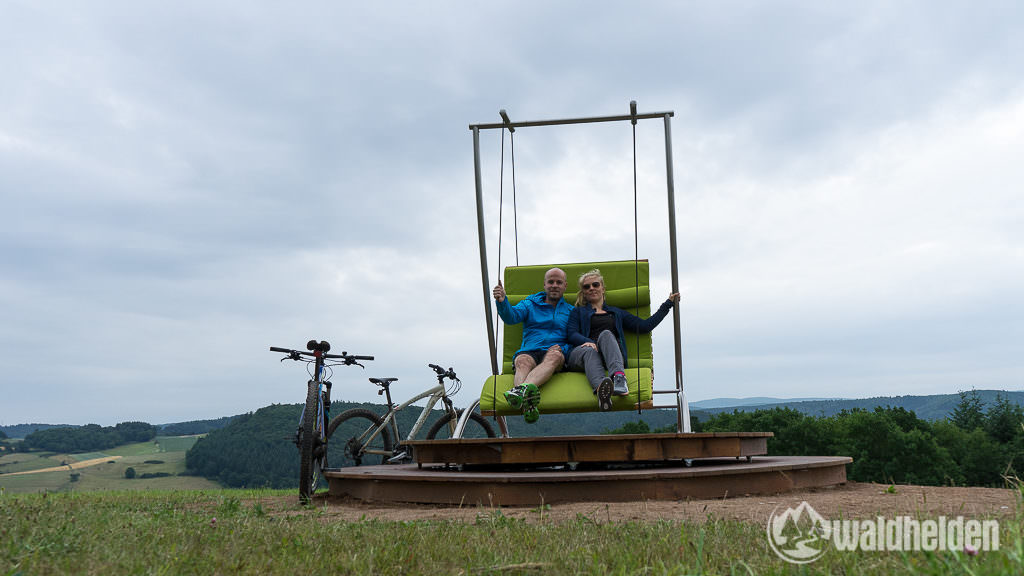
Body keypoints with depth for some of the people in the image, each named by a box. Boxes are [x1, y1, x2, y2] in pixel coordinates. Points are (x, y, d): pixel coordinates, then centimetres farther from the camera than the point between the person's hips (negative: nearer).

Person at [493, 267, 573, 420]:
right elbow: (511, 316, 1)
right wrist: (502, 302, -21)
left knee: (554, 355, -37)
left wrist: (564, 348, -6)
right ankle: (527, 403, -65)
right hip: (530, 351, 1)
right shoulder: (530, 304, 22)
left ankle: (522, 389, -65)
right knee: (523, 361, -36)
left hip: (557, 352, 0)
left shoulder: (571, 311, 24)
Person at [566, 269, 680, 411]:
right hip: (582, 352, -1)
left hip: (609, 356, 1)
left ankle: (618, 377, -60)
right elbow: (572, 334, 9)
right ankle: (601, 387, -71)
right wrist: (587, 341, -14)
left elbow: (645, 326, 23)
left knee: (606, 334, -32)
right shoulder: (578, 311, 28)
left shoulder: (617, 312, 33)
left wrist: (668, 304, 25)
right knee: (589, 350, -37)